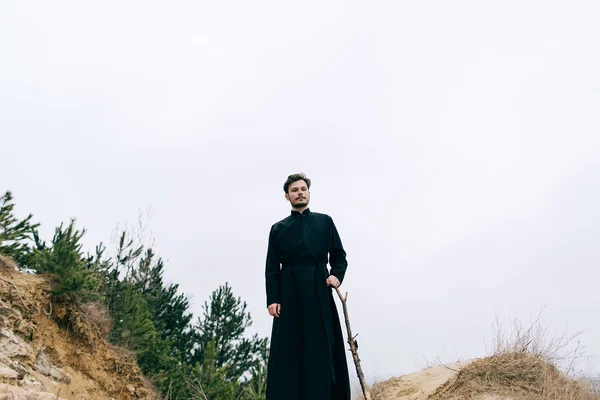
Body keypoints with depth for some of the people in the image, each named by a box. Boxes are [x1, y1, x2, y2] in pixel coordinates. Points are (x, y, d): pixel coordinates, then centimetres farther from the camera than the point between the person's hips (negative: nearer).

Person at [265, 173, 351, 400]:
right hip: (289, 295, 0)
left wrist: (337, 275, -10)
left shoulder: (325, 222, 14)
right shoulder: (278, 228, 13)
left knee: (322, 349, -2)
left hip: (319, 292, 0)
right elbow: (271, 268, 7)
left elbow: (339, 256, 11)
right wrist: (272, 299, -5)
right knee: (288, 350, -1)